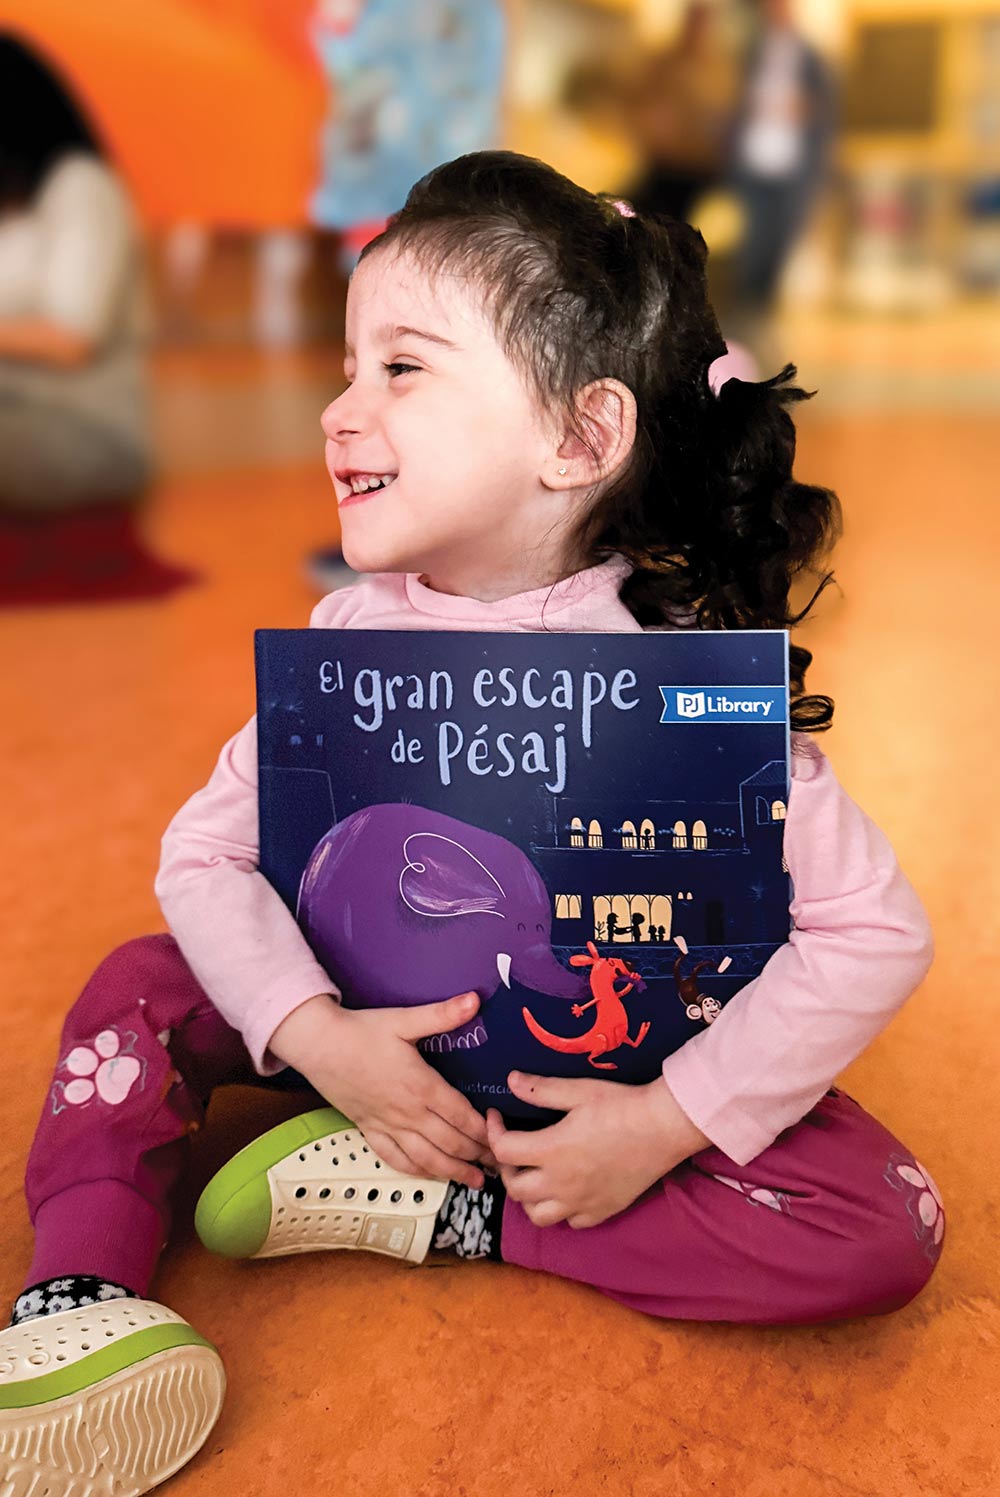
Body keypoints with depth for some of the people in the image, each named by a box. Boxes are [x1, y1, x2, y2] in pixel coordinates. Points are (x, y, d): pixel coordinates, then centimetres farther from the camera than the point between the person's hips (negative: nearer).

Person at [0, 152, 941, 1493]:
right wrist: (314, 1033, -24)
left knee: (889, 1228, -23)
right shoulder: (351, 639, -13)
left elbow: (875, 935, -24)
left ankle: (453, 1213, -18)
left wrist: (666, 1125, -26)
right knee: (142, 983, -9)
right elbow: (205, 849, -8)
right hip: (393, 1042, 3)